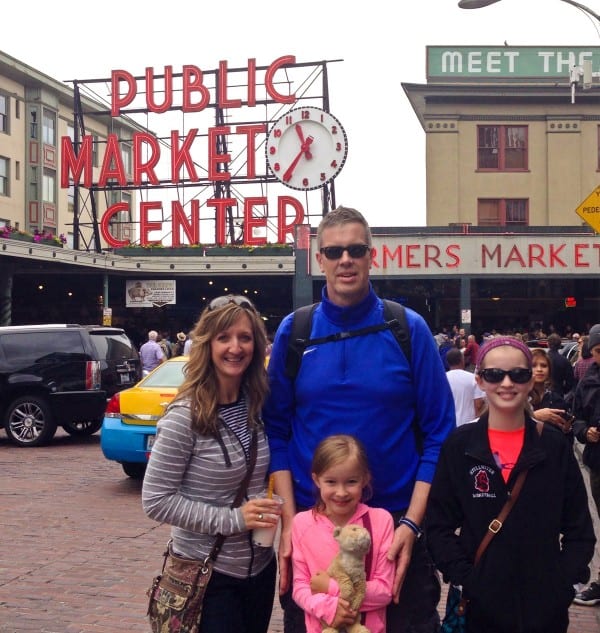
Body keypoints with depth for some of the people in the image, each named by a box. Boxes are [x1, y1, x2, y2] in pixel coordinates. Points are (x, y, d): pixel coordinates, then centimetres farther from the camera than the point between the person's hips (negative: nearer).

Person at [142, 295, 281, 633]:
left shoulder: (258, 406, 0)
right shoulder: (185, 416, -17)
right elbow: (156, 500, -16)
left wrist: (271, 510, -3)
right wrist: (232, 519, -20)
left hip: (261, 567, 6)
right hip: (208, 574, -6)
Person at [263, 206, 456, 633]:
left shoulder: (409, 329, -4)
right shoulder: (293, 332, 1)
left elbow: (438, 433, -4)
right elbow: (277, 430, 2)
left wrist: (412, 523, -12)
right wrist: (289, 519, -6)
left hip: (397, 522, -1)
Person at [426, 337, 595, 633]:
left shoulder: (555, 445, 1)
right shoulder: (459, 445, -2)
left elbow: (579, 528, 4)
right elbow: (439, 526, -1)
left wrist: (565, 581, -7)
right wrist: (464, 578, -12)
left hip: (546, 603, 1)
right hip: (482, 603, -1)